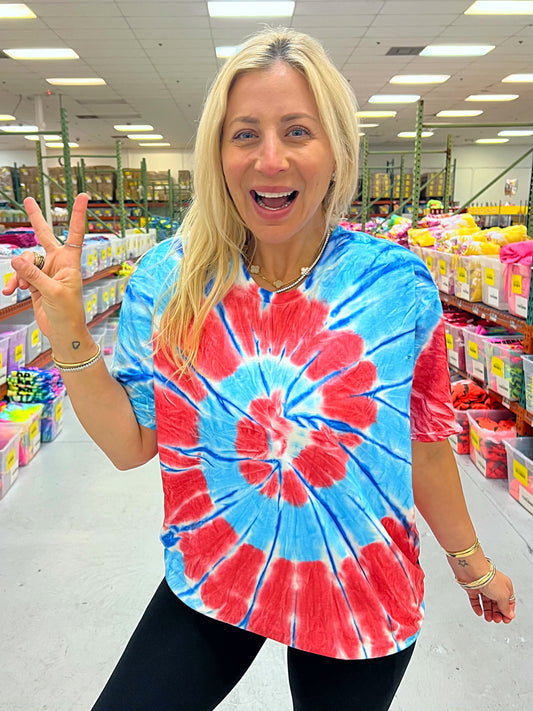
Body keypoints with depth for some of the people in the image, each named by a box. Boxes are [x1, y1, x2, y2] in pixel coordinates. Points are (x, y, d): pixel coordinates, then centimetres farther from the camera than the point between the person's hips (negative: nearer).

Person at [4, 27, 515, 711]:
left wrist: (469, 561, 10)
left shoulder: (399, 285, -14)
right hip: (208, 583, 1)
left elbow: (423, 441, -2)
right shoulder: (169, 278, -11)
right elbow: (130, 444, -5)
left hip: (362, 597, 0)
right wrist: (69, 337, -19)